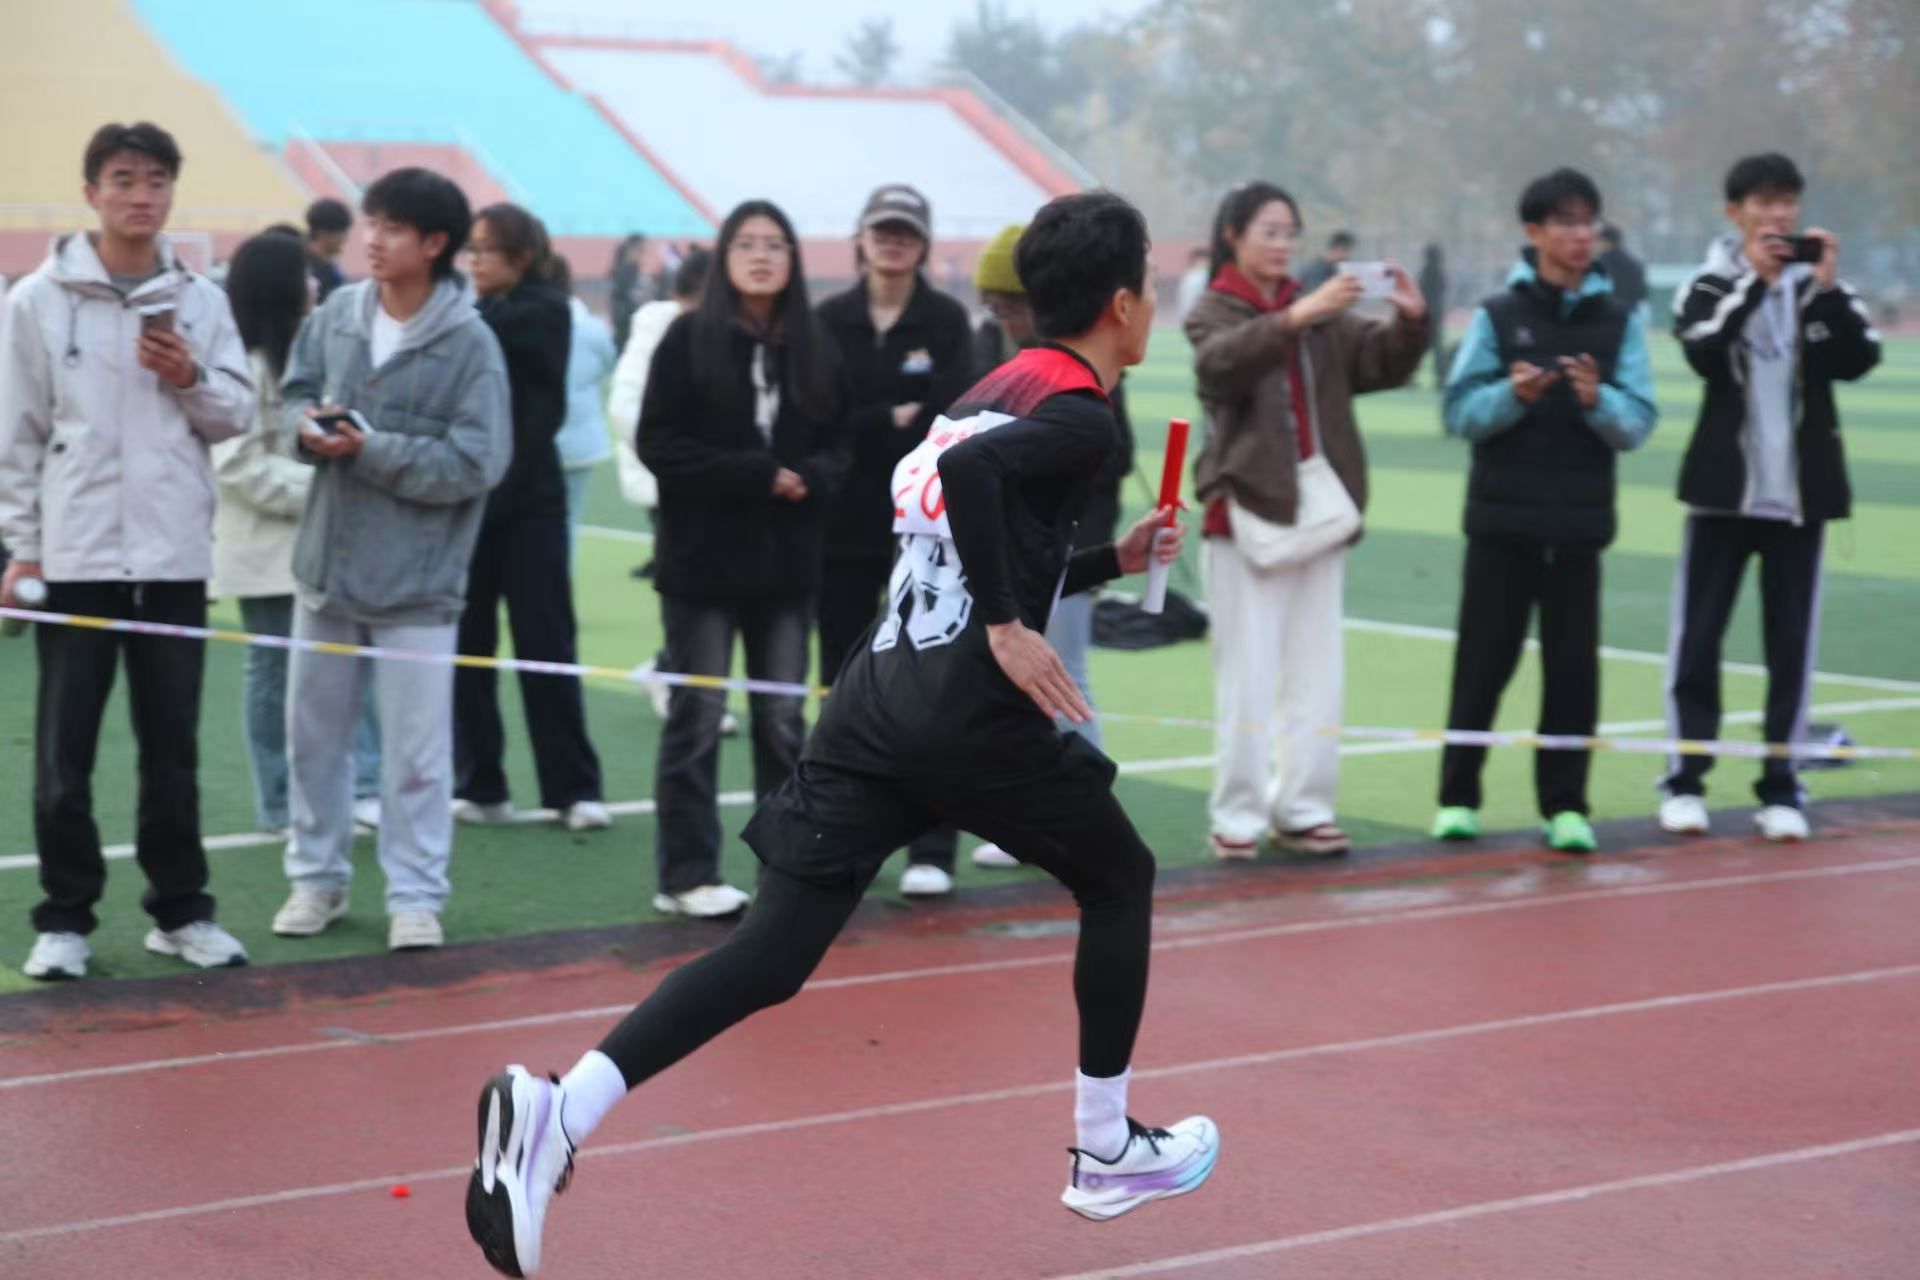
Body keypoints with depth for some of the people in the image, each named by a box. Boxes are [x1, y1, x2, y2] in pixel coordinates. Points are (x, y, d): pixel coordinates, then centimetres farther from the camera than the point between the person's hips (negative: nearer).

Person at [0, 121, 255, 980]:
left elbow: (238, 414, 7)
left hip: (174, 555, 2)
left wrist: (192, 379, -13)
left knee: (174, 746, 10)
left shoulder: (200, 301, 5)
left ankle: (180, 909, 20)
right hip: (73, 554, -2)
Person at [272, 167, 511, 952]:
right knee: (313, 731, 14)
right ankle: (316, 878, 29)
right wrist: (308, 425, -11)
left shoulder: (470, 343, -14)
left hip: (416, 578, -5)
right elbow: (294, 392, 12)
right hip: (327, 561, 5)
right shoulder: (336, 314, 0)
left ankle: (416, 895, 12)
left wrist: (373, 450, -20)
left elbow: (477, 462, -17)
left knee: (416, 747, 1)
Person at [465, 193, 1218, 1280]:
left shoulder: (1002, 387, 20)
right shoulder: (1082, 416, -6)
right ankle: (1108, 1152, 26)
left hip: (877, 700, 7)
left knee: (772, 955, -1)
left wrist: (1111, 561, 32)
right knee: (1120, 876, 19)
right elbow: (969, 470, -27)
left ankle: (558, 1112, -19)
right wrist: (1008, 629, -23)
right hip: (971, 716, -7)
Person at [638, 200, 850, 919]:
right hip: (702, 559, -4)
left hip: (787, 562, 4)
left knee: (783, 718, 9)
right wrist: (758, 475, -15)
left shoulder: (814, 348, 7)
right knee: (697, 718, 1)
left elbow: (837, 448, 9)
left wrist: (807, 478, -14)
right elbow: (659, 444, -9)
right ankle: (686, 876, 6)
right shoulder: (688, 340, -4)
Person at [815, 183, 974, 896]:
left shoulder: (946, 322, 2)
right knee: (844, 684, 7)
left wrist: (862, 428, -14)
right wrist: (895, 421, -14)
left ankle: (932, 852, -2)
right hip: (845, 524, 2)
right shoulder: (828, 322, 6)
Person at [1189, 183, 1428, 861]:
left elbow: (1383, 363, 4)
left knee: (1316, 672, 6)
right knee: (1248, 674, -3)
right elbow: (1223, 362, -24)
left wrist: (1410, 321, -17)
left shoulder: (1320, 315, 11)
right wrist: (1296, 317, -38)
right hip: (1247, 508, -5)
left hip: (1318, 503, 5)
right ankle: (1237, 816, 2)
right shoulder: (1214, 313, -2)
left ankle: (1302, 810, 11)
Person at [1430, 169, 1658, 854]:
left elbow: (1638, 423, -1)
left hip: (1579, 521, 1)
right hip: (1502, 517, -1)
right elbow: (1458, 411, -3)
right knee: (1483, 660, 3)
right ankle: (1458, 797, 13)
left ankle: (1565, 804, 12)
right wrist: (1513, 395, -20)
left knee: (1573, 667, 3)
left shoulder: (1619, 321, 4)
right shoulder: (1497, 315, 0)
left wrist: (1597, 399, -20)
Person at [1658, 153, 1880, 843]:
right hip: (1724, 488, -2)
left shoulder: (1821, 286, 7)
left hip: (1800, 492, 2)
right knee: (1697, 636, -1)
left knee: (1791, 641, 3)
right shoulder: (1710, 285, 1)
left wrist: (1827, 287, -16)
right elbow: (1702, 351, -18)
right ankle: (1686, 778, 7)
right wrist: (1755, 280, -22)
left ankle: (1781, 784, 8)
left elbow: (1860, 360, -7)